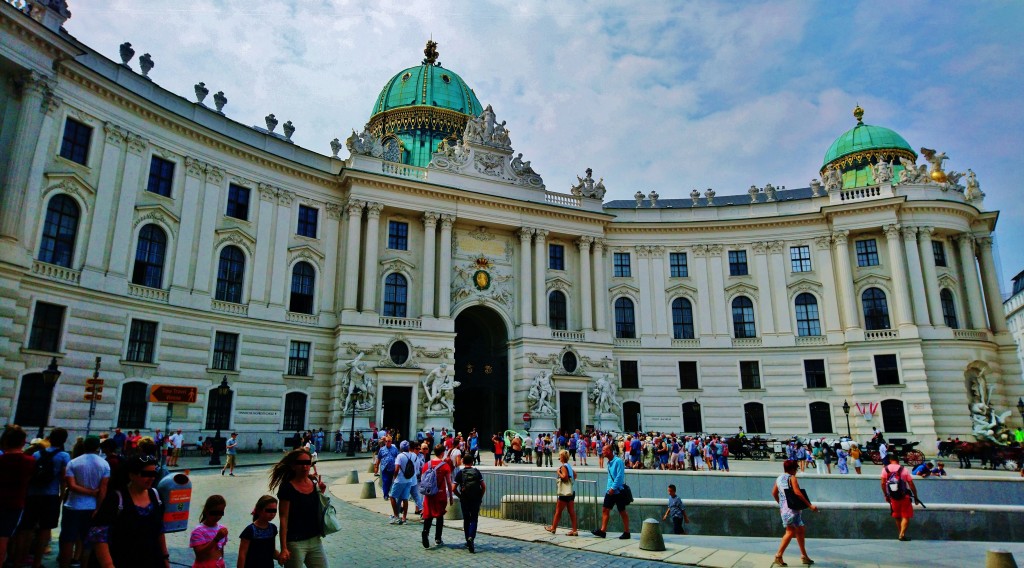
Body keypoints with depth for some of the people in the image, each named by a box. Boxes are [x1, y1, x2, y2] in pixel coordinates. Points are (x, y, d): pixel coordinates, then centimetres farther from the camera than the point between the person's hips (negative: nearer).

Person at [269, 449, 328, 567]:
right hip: (295, 543, -5)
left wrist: (321, 492, 1)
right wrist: (283, 548, -16)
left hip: (315, 540, 6)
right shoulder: (287, 488, -12)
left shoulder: (314, 482, 4)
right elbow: (284, 518, -14)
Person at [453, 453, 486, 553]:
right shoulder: (477, 472, 0)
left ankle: (468, 541, 21)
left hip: (464, 500, 0)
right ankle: (471, 537, -18)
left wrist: (460, 496, 7)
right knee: (474, 519, 5)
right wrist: (481, 496, 8)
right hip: (476, 499, 0)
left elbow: (454, 488, -6)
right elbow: (484, 486, -4)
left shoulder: (460, 473, -1)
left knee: (466, 520, 15)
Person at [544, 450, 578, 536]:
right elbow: (575, 475, 21)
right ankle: (574, 530, 5)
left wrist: (559, 472, -11)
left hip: (565, 492, -9)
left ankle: (553, 528, 15)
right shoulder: (569, 466, 13)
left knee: (558, 510, 4)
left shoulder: (563, 466, -13)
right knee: (571, 511, 6)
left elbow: (564, 477, -24)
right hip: (571, 492, 9)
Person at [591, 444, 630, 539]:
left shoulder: (618, 461, -15)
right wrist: (608, 489, 13)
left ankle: (626, 533, 12)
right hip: (610, 491, 8)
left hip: (618, 491, -8)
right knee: (605, 510, 6)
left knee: (622, 512, 2)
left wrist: (613, 488, -21)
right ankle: (602, 531, 10)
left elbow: (619, 476, -21)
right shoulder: (609, 462, 12)